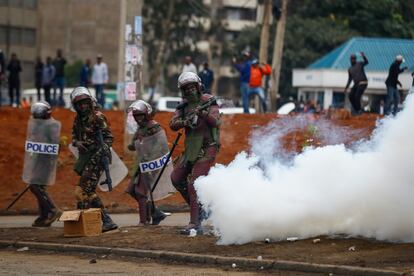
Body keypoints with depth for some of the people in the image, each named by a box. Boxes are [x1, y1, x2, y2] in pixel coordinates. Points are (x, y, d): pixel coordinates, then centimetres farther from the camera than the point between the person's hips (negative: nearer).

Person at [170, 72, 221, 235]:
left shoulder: (209, 101, -8)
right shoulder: (184, 105, 8)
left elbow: (216, 122, -21)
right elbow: (173, 125, -2)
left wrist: (203, 113, -38)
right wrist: (185, 122, -22)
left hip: (207, 149, -8)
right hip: (191, 148, 8)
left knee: (194, 183, -16)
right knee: (176, 179, 13)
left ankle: (195, 224, -17)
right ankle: (199, 206, 27)